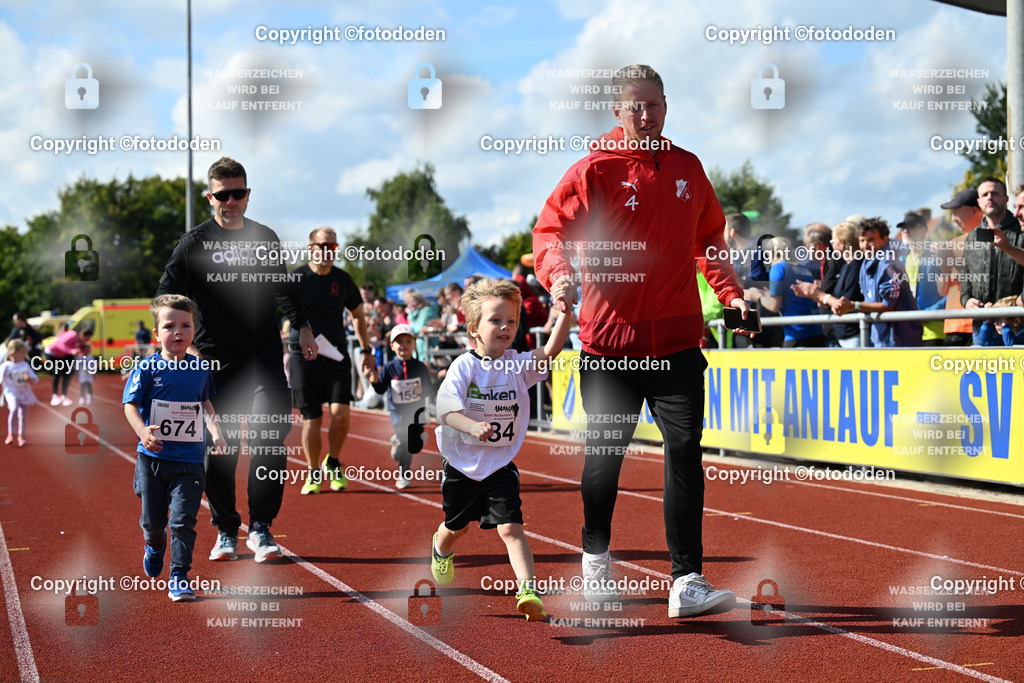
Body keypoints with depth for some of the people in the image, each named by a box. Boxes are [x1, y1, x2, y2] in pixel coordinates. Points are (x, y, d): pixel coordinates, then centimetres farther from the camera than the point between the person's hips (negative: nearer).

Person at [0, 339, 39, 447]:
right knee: (14, 408, -28)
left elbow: (35, 378, 7)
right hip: (12, 392, -5)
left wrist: (29, 379, -16)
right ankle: (11, 434, -23)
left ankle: (21, 436, 25)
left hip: (24, 392, 5)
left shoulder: (25, 365, 5)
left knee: (24, 414, 7)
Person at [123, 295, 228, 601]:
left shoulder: (201, 369, 4)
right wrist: (142, 431, -26)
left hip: (189, 459, 1)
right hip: (153, 457, -1)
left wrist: (215, 431, 7)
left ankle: (179, 578, 2)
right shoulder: (147, 368, -5)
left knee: (183, 520, -7)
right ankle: (155, 547, 45)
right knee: (153, 520, 11)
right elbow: (130, 404, -8)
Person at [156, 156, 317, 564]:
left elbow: (284, 287, 25)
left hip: (265, 360, 2)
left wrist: (301, 326, 17)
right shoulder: (195, 242, 0)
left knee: (271, 440, -10)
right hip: (216, 363, -2)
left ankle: (261, 528, 0)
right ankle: (226, 532, 19)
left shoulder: (266, 238, 11)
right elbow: (166, 300, 0)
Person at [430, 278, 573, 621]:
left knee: (510, 527, -16)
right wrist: (472, 426, -44)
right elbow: (446, 409, -25)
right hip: (462, 464, 0)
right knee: (457, 526, 23)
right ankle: (441, 549, 57)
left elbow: (551, 350, -23)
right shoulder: (463, 367, -15)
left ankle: (528, 591, -22)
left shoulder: (518, 365, -8)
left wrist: (565, 311, -36)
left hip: (500, 466, 0)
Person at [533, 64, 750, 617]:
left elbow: (708, 238, 22)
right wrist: (558, 274, -26)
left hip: (677, 341, 3)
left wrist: (729, 291, 11)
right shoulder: (594, 170, -4)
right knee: (604, 456, 10)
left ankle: (687, 582, -4)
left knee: (685, 452, -6)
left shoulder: (688, 168, 10)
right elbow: (550, 229, -7)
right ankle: (596, 559, 33)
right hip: (609, 339, -2)